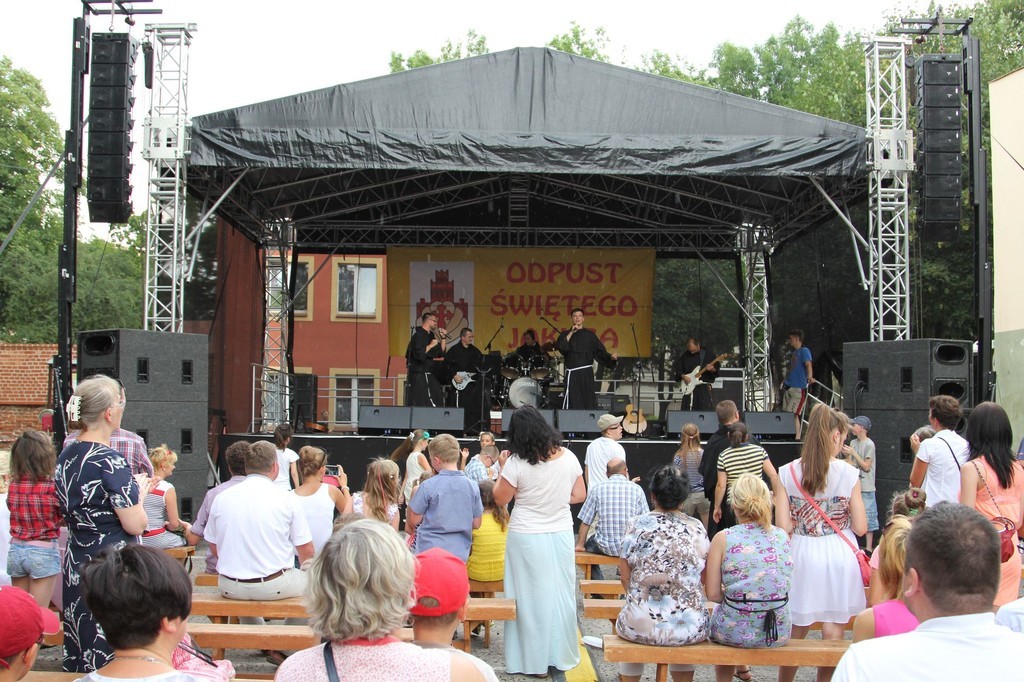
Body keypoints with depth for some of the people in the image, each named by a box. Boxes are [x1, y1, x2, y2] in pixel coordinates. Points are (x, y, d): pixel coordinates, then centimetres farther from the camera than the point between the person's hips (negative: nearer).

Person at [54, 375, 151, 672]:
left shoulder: (66, 457, 6)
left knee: (81, 655, 16)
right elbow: (135, 525, -17)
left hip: (76, 568, 8)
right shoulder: (110, 461, -19)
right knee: (113, 659, 0)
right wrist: (138, 492, 1)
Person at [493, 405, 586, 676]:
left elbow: (500, 499, -4)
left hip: (526, 538, -3)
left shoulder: (516, 463, -15)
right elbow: (579, 496, 6)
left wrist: (502, 468, 5)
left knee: (530, 597, 8)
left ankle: (534, 660, 16)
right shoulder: (568, 457, -4)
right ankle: (562, 656, 26)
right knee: (561, 594, 15)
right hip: (561, 535, 4)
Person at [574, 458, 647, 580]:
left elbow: (585, 522, -1)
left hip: (605, 547, -1)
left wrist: (580, 545, 11)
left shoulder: (597, 489, -3)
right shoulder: (637, 489, -2)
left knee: (589, 545, 31)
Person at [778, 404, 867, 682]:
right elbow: (860, 527, -6)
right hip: (838, 556, -2)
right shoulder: (848, 474, -9)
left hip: (801, 555, 2)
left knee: (795, 632, 16)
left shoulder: (788, 473, -4)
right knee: (833, 637, 9)